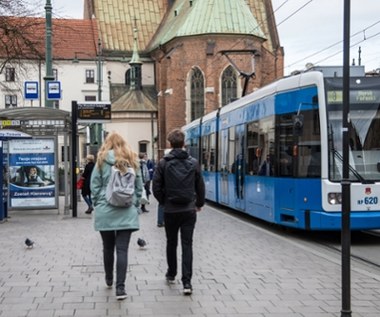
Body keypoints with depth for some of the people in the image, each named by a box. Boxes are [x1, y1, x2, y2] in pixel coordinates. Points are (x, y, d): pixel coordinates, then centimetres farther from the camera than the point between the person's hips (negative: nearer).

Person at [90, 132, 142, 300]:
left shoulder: (102, 161, 1)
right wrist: (135, 206, 14)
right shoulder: (133, 161, 7)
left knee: (108, 247, 14)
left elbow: (94, 187, 0)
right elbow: (139, 187, 7)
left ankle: (109, 280, 31)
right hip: (127, 211, 0)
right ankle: (120, 287, -9)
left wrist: (97, 205, 9)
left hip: (105, 211, 0)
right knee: (122, 249, -3)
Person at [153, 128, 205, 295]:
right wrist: (199, 203, 19)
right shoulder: (194, 163, -2)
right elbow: (200, 187, 3)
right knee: (187, 244, 1)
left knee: (171, 243, 17)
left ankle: (171, 274, 31)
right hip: (189, 210, 0)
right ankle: (186, 282, -6)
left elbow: (156, 187, -7)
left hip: (170, 211, 0)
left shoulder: (163, 163, -7)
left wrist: (163, 201, 11)